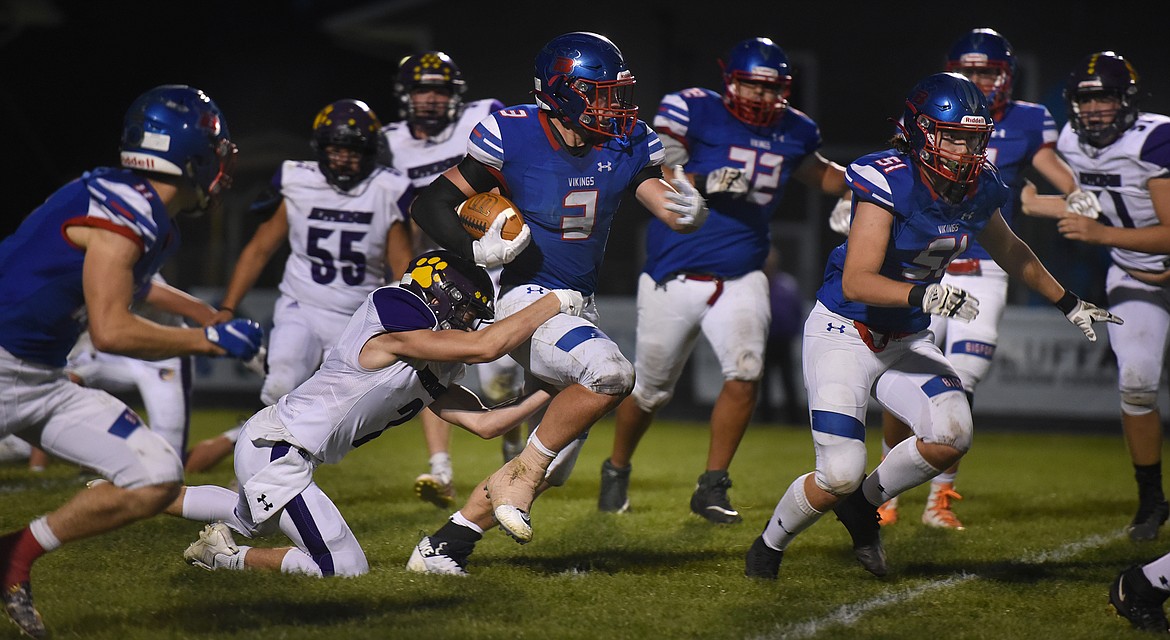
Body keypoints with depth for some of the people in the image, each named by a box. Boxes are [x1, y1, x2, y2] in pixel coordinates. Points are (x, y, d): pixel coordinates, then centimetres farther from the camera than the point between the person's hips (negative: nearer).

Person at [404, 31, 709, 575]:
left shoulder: (627, 146, 0)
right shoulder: (512, 137, -13)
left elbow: (670, 210, -5)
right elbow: (430, 204, -7)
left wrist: (690, 210, -29)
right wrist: (478, 249, -23)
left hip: (580, 310, 7)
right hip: (527, 303, -7)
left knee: (551, 468, 9)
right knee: (610, 371, -34)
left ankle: (443, 548, 20)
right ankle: (521, 474, -16)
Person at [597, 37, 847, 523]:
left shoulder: (792, 132, 5)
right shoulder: (692, 112, -11)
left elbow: (821, 176, 24)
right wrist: (705, 182, -30)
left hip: (740, 278, 3)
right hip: (674, 277, -3)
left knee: (745, 374, -19)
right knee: (650, 389, 10)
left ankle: (712, 488, -4)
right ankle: (616, 472, 37)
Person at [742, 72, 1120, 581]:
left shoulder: (978, 188, -3)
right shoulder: (890, 183, -23)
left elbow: (1008, 251, 20)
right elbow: (856, 282, -29)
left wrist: (1068, 304, 28)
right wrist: (923, 295, -44)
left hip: (907, 340, 6)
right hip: (844, 333, -6)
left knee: (951, 436, -19)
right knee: (839, 476, -15)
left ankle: (864, 502, 10)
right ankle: (771, 542, 17)